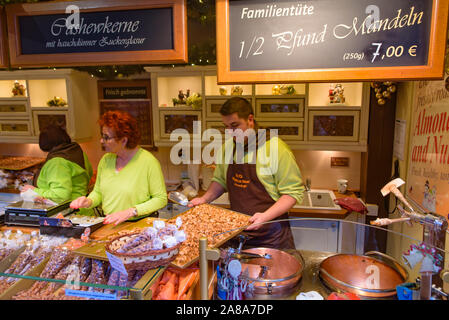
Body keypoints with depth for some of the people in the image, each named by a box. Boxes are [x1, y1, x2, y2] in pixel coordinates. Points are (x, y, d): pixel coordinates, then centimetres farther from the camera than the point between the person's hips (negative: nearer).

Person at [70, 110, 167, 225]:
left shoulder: (149, 161, -12)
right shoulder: (105, 160, 7)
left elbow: (161, 199, -9)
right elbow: (98, 192, 19)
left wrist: (130, 212, -17)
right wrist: (89, 201, -3)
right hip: (108, 224, 5)